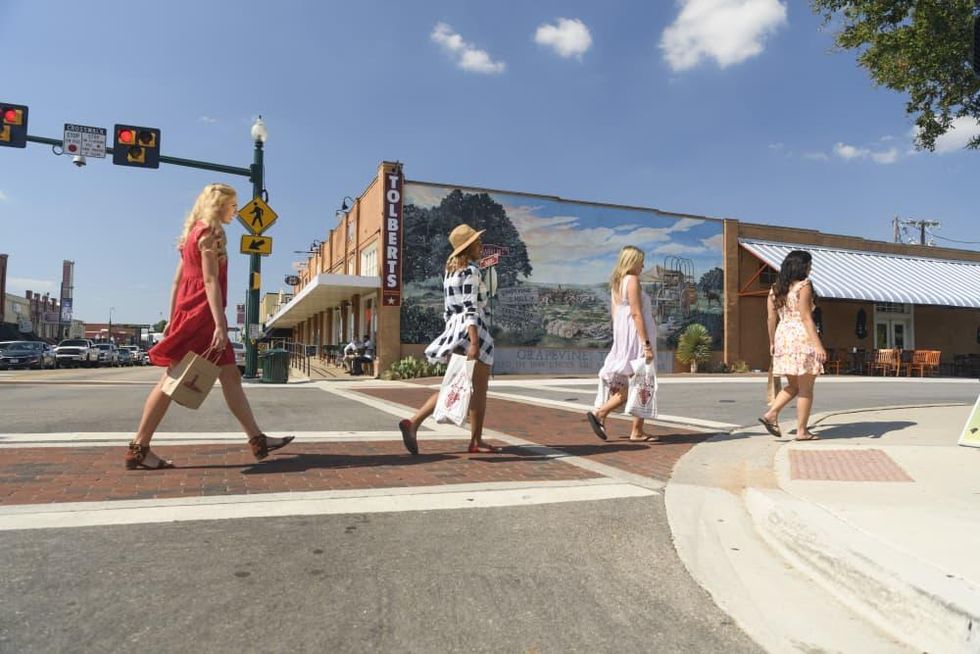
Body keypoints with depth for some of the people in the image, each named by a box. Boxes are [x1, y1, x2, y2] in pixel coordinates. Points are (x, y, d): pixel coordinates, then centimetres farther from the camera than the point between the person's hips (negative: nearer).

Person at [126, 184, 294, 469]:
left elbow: (177, 281, 17)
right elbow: (210, 281, -16)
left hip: (191, 314, 10)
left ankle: (257, 439, 8)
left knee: (230, 376, 6)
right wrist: (220, 324, -21)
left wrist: (173, 320, 17)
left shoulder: (195, 232, 20)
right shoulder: (210, 231, -8)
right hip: (201, 314, -10)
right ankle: (139, 447, 3)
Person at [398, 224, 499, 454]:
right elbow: (470, 308, -20)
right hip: (472, 331, -8)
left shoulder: (450, 271, 16)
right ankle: (476, 441, 12)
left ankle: (413, 422, -3)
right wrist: (474, 343, -26)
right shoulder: (471, 271, -10)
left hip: (454, 330, 8)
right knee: (479, 389, 3)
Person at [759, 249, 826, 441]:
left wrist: (772, 342, 18)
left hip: (783, 336, 7)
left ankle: (771, 414, 0)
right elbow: (806, 318, -14)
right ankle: (802, 431, 6)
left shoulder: (775, 288, 11)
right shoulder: (803, 285, -8)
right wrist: (818, 345, -16)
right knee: (806, 388, 3)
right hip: (802, 337, -7)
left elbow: (771, 318, 10)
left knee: (793, 386, 17)